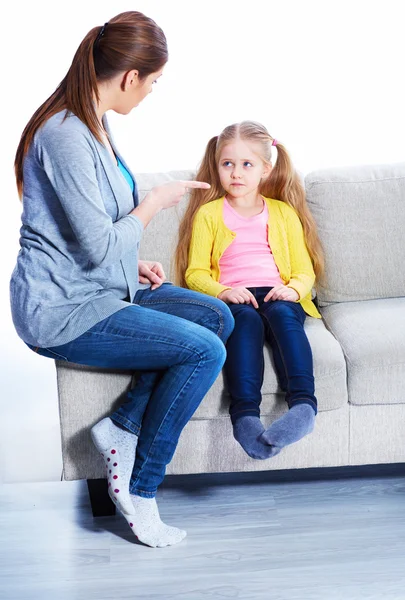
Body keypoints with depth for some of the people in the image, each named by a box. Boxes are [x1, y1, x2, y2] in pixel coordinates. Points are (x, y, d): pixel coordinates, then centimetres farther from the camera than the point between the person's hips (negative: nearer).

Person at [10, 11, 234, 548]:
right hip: (63, 311, -10)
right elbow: (99, 246, -23)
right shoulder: (65, 136, -22)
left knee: (217, 316, 1)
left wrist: (133, 265, 8)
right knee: (204, 352, -17)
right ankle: (139, 491, -4)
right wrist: (155, 203, -9)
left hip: (97, 288, 10)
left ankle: (123, 427, -1)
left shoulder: (89, 125, 10)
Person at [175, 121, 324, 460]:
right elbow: (195, 273, 8)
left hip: (279, 298, 1)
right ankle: (245, 416, -49)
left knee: (282, 315, -34)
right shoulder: (208, 213, 16)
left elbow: (305, 270, 16)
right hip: (231, 300, -1)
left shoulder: (284, 212, 20)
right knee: (246, 319, -35)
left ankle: (304, 404, -49)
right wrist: (223, 291, -13)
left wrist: (292, 289, -8)